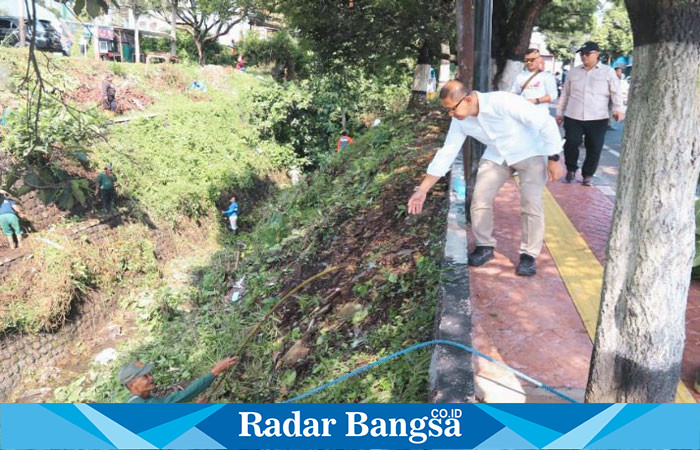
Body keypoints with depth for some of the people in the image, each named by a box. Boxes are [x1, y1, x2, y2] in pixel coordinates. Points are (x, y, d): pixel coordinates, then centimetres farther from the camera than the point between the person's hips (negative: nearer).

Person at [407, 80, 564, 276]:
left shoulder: (504, 102, -34)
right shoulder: (460, 121, -15)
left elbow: (546, 122, -27)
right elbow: (446, 153, -7)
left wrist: (554, 159, -22)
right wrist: (422, 190, -8)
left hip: (529, 152, -5)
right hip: (496, 155, 5)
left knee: (531, 202, -14)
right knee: (480, 199, -4)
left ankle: (528, 255, 3)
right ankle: (485, 247, 15)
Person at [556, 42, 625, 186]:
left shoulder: (608, 72, 6)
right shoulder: (573, 72, 14)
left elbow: (616, 93, 1)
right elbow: (565, 94, 18)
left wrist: (618, 109, -13)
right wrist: (559, 112, 16)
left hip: (598, 119, -1)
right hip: (573, 117, 2)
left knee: (594, 148, 1)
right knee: (571, 144, -5)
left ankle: (588, 175, 16)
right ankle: (571, 170, 17)